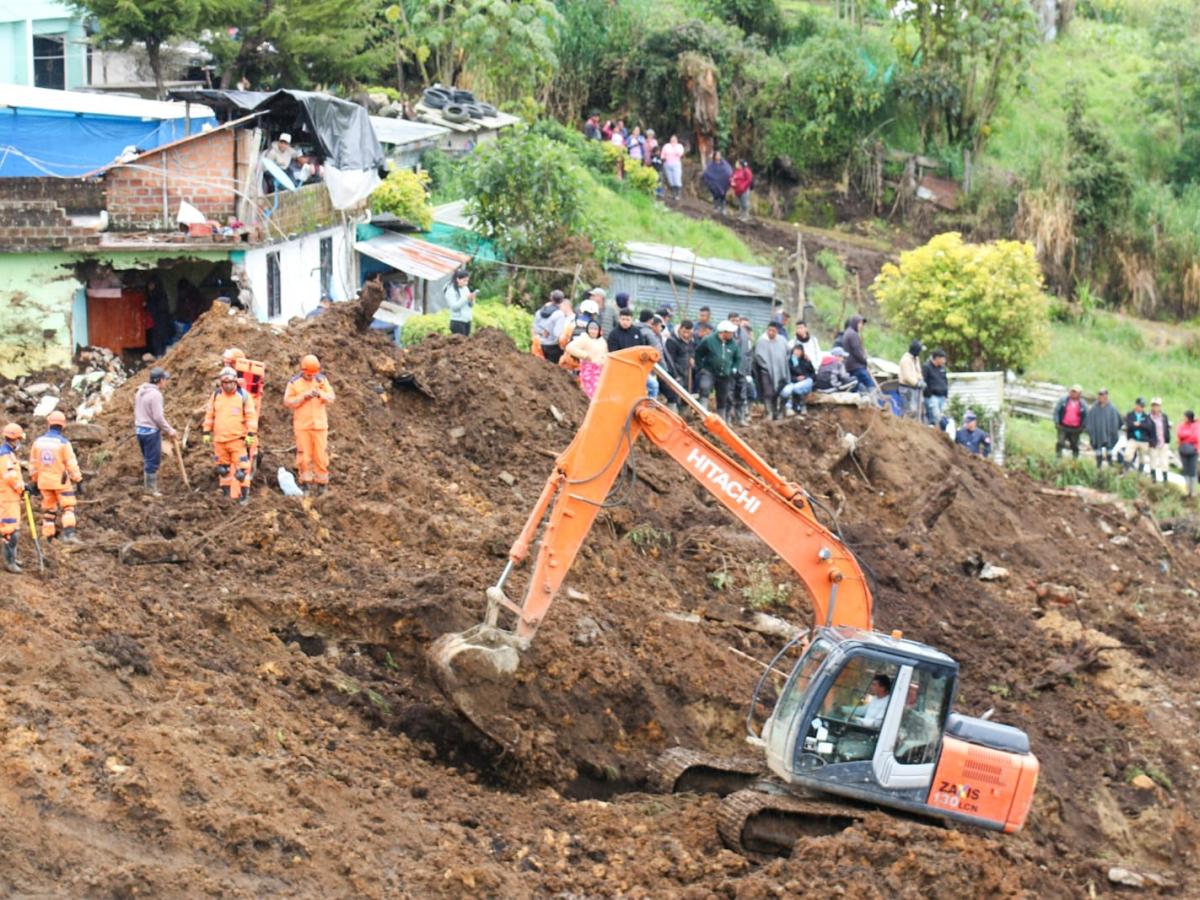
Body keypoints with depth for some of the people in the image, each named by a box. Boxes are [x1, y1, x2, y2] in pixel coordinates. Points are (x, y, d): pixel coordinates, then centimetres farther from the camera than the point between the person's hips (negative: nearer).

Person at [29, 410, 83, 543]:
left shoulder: (38, 442, 1)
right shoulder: (63, 442, -13)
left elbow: (33, 464, 8)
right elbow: (72, 464, -12)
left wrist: (34, 482, 18)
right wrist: (78, 480, -4)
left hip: (44, 482, 4)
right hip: (61, 481, -4)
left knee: (48, 510, 12)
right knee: (68, 508, -1)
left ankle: (48, 539, 13)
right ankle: (68, 534, -17)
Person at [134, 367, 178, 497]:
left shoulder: (140, 391, 9)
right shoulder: (155, 394, -18)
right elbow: (158, 417, -19)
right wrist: (169, 430, -7)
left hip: (140, 429, 9)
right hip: (151, 431, -9)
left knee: (147, 460, 19)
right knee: (153, 461, 0)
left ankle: (146, 485, 26)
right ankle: (151, 489, 4)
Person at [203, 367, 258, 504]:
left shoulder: (243, 396, -4)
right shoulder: (216, 396, 7)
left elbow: (251, 416, -4)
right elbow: (209, 415, 13)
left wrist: (251, 434, -10)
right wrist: (207, 433, 10)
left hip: (238, 440, -4)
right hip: (220, 440, 4)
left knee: (241, 469, -6)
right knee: (223, 469, 12)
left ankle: (244, 495, 1)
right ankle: (226, 494, 22)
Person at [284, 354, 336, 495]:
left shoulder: (322, 380, 6)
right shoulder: (294, 383, -2)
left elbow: (331, 398, 3)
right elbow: (287, 402, -5)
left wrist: (321, 394, -17)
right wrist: (303, 396, -16)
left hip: (320, 424, 1)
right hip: (302, 425, -1)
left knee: (321, 455, 0)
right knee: (304, 455, -2)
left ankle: (322, 483, 7)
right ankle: (304, 483, 5)